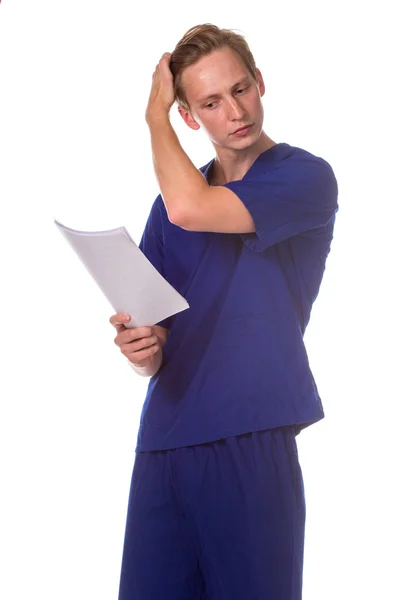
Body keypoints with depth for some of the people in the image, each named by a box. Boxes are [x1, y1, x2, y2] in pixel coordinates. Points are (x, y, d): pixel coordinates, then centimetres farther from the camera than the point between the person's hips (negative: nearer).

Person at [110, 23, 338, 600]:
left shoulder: (306, 177, -4)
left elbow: (191, 210, -21)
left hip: (252, 443, -5)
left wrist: (155, 113, -5)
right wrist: (144, 350, -10)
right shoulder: (174, 198, 14)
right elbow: (157, 328, 14)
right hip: (163, 442, 5)